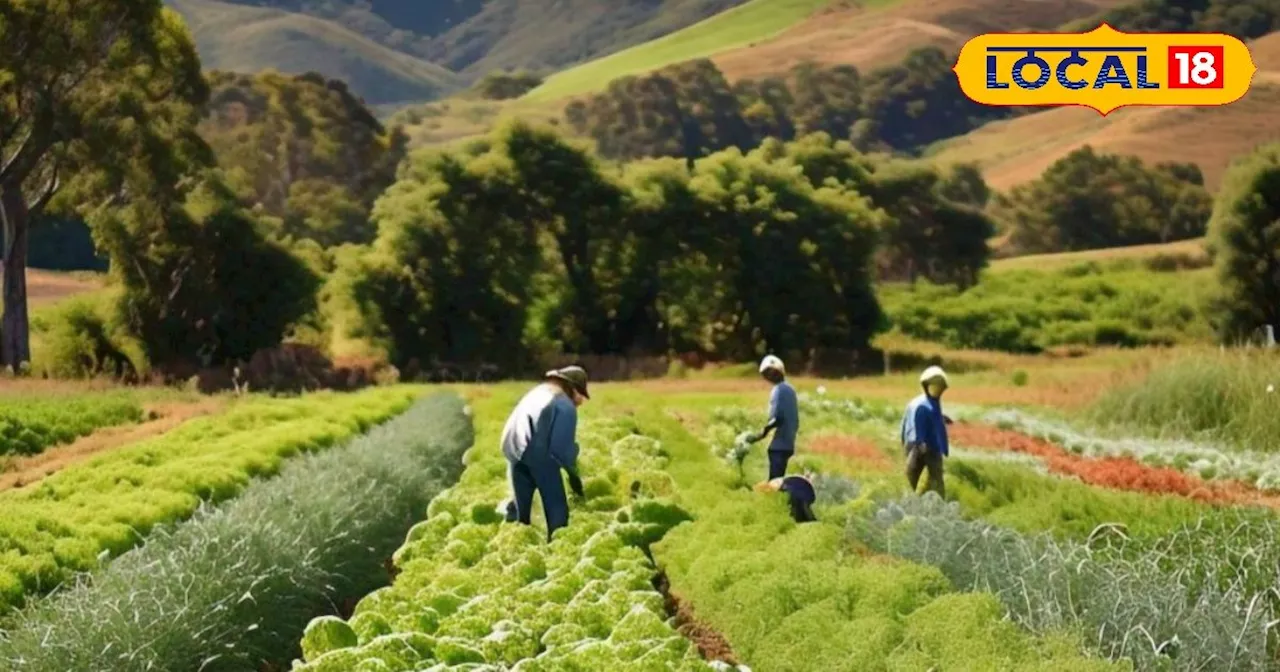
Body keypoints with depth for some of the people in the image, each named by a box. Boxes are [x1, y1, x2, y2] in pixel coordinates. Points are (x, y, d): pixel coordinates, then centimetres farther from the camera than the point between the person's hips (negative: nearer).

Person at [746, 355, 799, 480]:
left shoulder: (778, 390, -12)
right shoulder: (790, 389, 15)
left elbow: (777, 418, -20)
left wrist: (763, 433, -14)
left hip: (779, 444, -9)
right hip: (788, 443, 9)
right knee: (779, 480, 11)